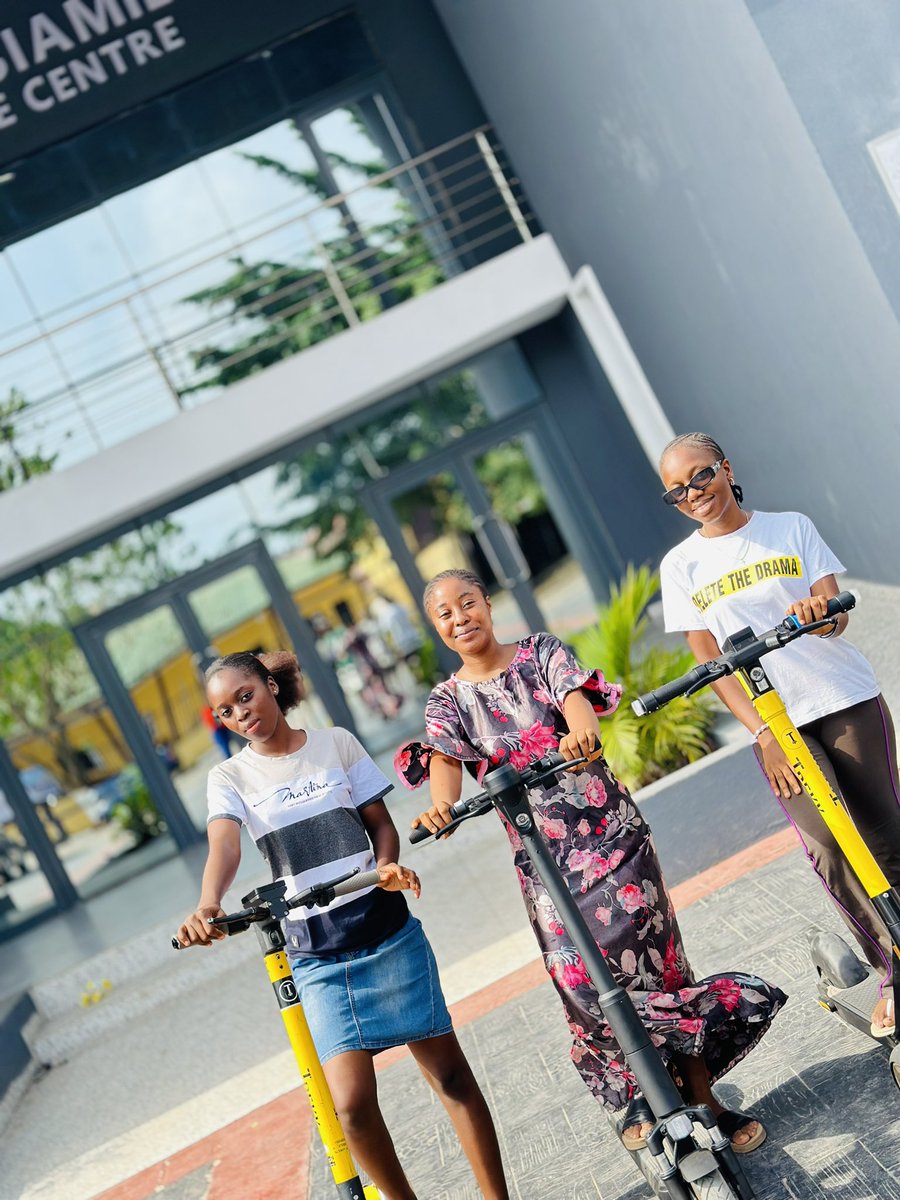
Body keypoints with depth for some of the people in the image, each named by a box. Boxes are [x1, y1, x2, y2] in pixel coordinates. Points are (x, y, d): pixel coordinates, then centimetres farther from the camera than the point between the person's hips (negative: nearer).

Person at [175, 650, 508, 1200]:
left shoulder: (337, 743, 4)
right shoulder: (231, 777, 2)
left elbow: (380, 823, 8)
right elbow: (224, 846, -17)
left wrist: (387, 866, -13)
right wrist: (208, 907, -37)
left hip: (388, 932, 1)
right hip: (317, 958, 0)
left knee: (449, 1073, 5)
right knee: (352, 1103, -11)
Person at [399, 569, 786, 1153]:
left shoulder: (539, 652, 4)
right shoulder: (448, 700, 6)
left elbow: (574, 692, -16)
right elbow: (445, 758, -12)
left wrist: (579, 726, -41)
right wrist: (441, 804, -36)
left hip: (609, 827, -1)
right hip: (543, 853, 1)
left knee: (652, 955, -4)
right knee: (581, 976, -10)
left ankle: (704, 1098, 10)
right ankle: (637, 1099, 9)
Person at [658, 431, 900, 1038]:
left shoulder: (791, 527, 5)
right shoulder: (681, 566, 5)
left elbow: (835, 614, -2)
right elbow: (710, 661, 1)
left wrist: (819, 613, -28)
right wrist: (763, 734, -10)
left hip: (849, 702, 0)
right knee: (830, 850, -14)